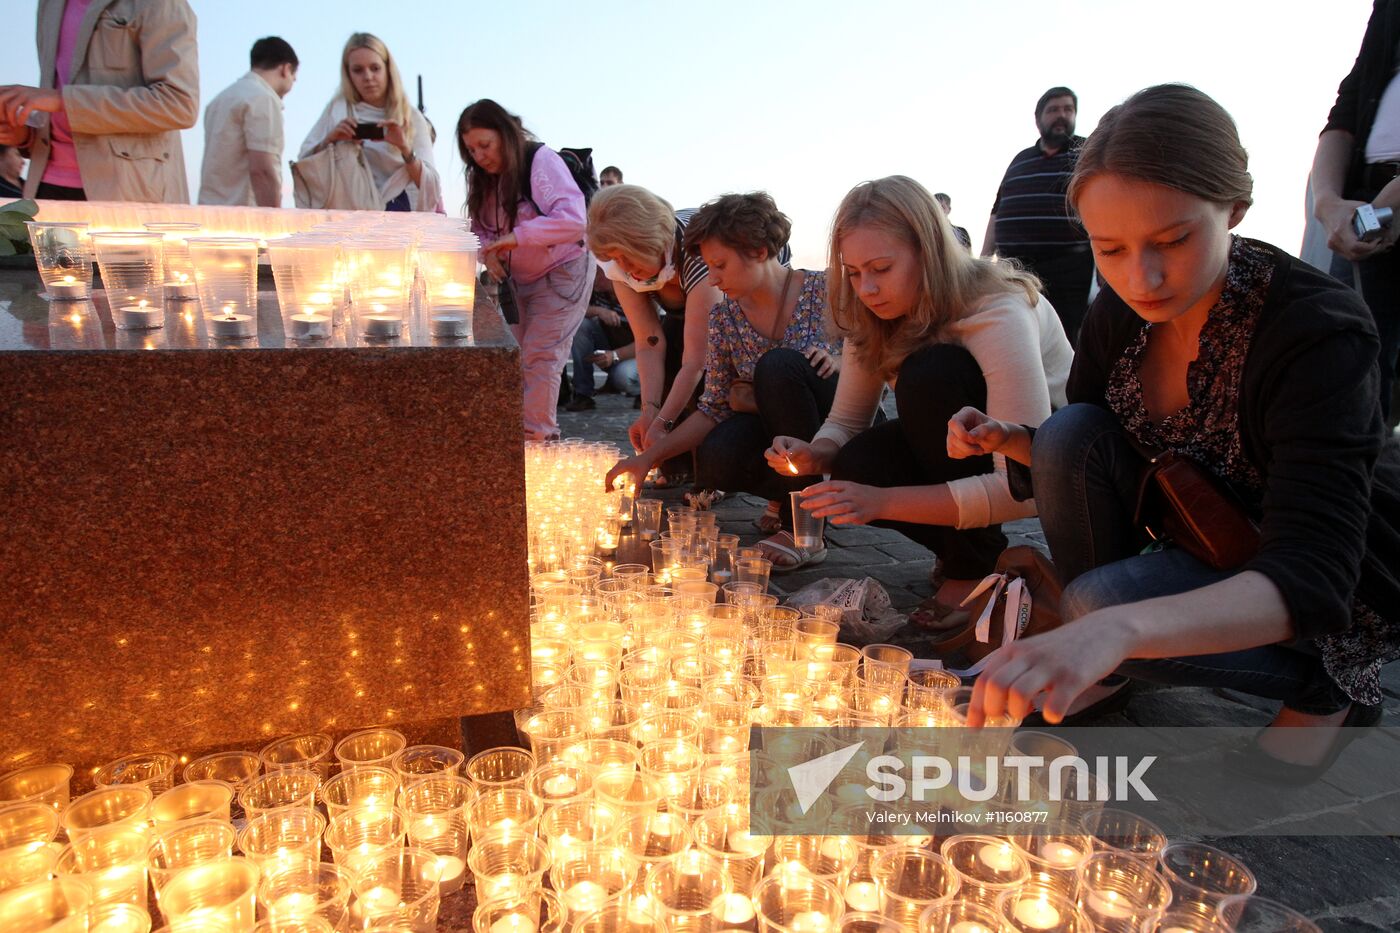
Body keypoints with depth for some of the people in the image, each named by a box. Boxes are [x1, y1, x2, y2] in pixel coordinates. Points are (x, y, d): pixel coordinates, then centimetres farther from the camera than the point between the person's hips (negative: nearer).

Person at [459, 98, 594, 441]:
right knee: (515, 354, 7)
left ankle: (535, 433, -6)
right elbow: (480, 228, 9)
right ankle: (544, 427, 16)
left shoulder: (542, 160, -21)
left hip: (562, 273, -8)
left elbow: (574, 220, -33)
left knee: (539, 355, -12)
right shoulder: (486, 178, 2)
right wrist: (488, 252, -14)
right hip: (519, 279, 8)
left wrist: (518, 236, -35)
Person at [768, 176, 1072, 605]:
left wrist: (885, 501, -43)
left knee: (930, 374, -32)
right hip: (962, 445, 5)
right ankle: (962, 548, 2)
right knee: (854, 469, -24)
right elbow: (845, 421, -2)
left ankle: (976, 564, -16)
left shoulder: (997, 313, -30)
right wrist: (813, 455, -26)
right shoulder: (874, 317, -10)